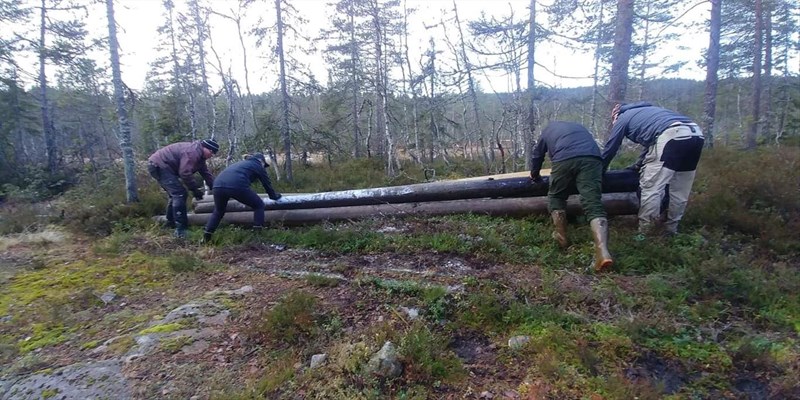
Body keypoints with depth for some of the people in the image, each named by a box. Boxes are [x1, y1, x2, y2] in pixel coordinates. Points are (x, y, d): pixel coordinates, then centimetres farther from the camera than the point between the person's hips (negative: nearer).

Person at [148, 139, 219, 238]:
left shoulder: (199, 155, 12)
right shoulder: (193, 152, -22)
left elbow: (206, 173, 15)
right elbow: (185, 173, -27)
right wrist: (195, 189, -18)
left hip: (159, 166, 11)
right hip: (158, 165, -11)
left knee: (176, 194, 20)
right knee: (179, 193, -17)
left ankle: (171, 222, 33)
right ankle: (180, 229, -17)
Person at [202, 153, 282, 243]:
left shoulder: (241, 163, 40)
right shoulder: (259, 166, 23)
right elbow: (267, 184, 30)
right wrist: (274, 196, 49)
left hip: (218, 185, 6)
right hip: (237, 186, -6)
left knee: (218, 211, 31)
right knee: (259, 205, 15)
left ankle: (206, 236, 24)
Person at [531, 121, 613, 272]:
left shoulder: (548, 129, 36)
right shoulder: (578, 126, 43)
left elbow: (537, 155, 39)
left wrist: (535, 176, 55)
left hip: (565, 159, -2)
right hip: (592, 158, 2)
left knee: (556, 197, 21)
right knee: (594, 204, -8)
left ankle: (561, 237, 19)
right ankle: (603, 252, -24)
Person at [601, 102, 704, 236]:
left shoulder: (622, 118, 20)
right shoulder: (645, 111, 39)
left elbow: (610, 148, 23)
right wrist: (638, 165, 52)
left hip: (671, 136, -8)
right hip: (696, 134, 8)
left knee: (651, 188, -2)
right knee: (680, 191, 16)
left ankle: (645, 233, 0)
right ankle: (671, 229, 26)